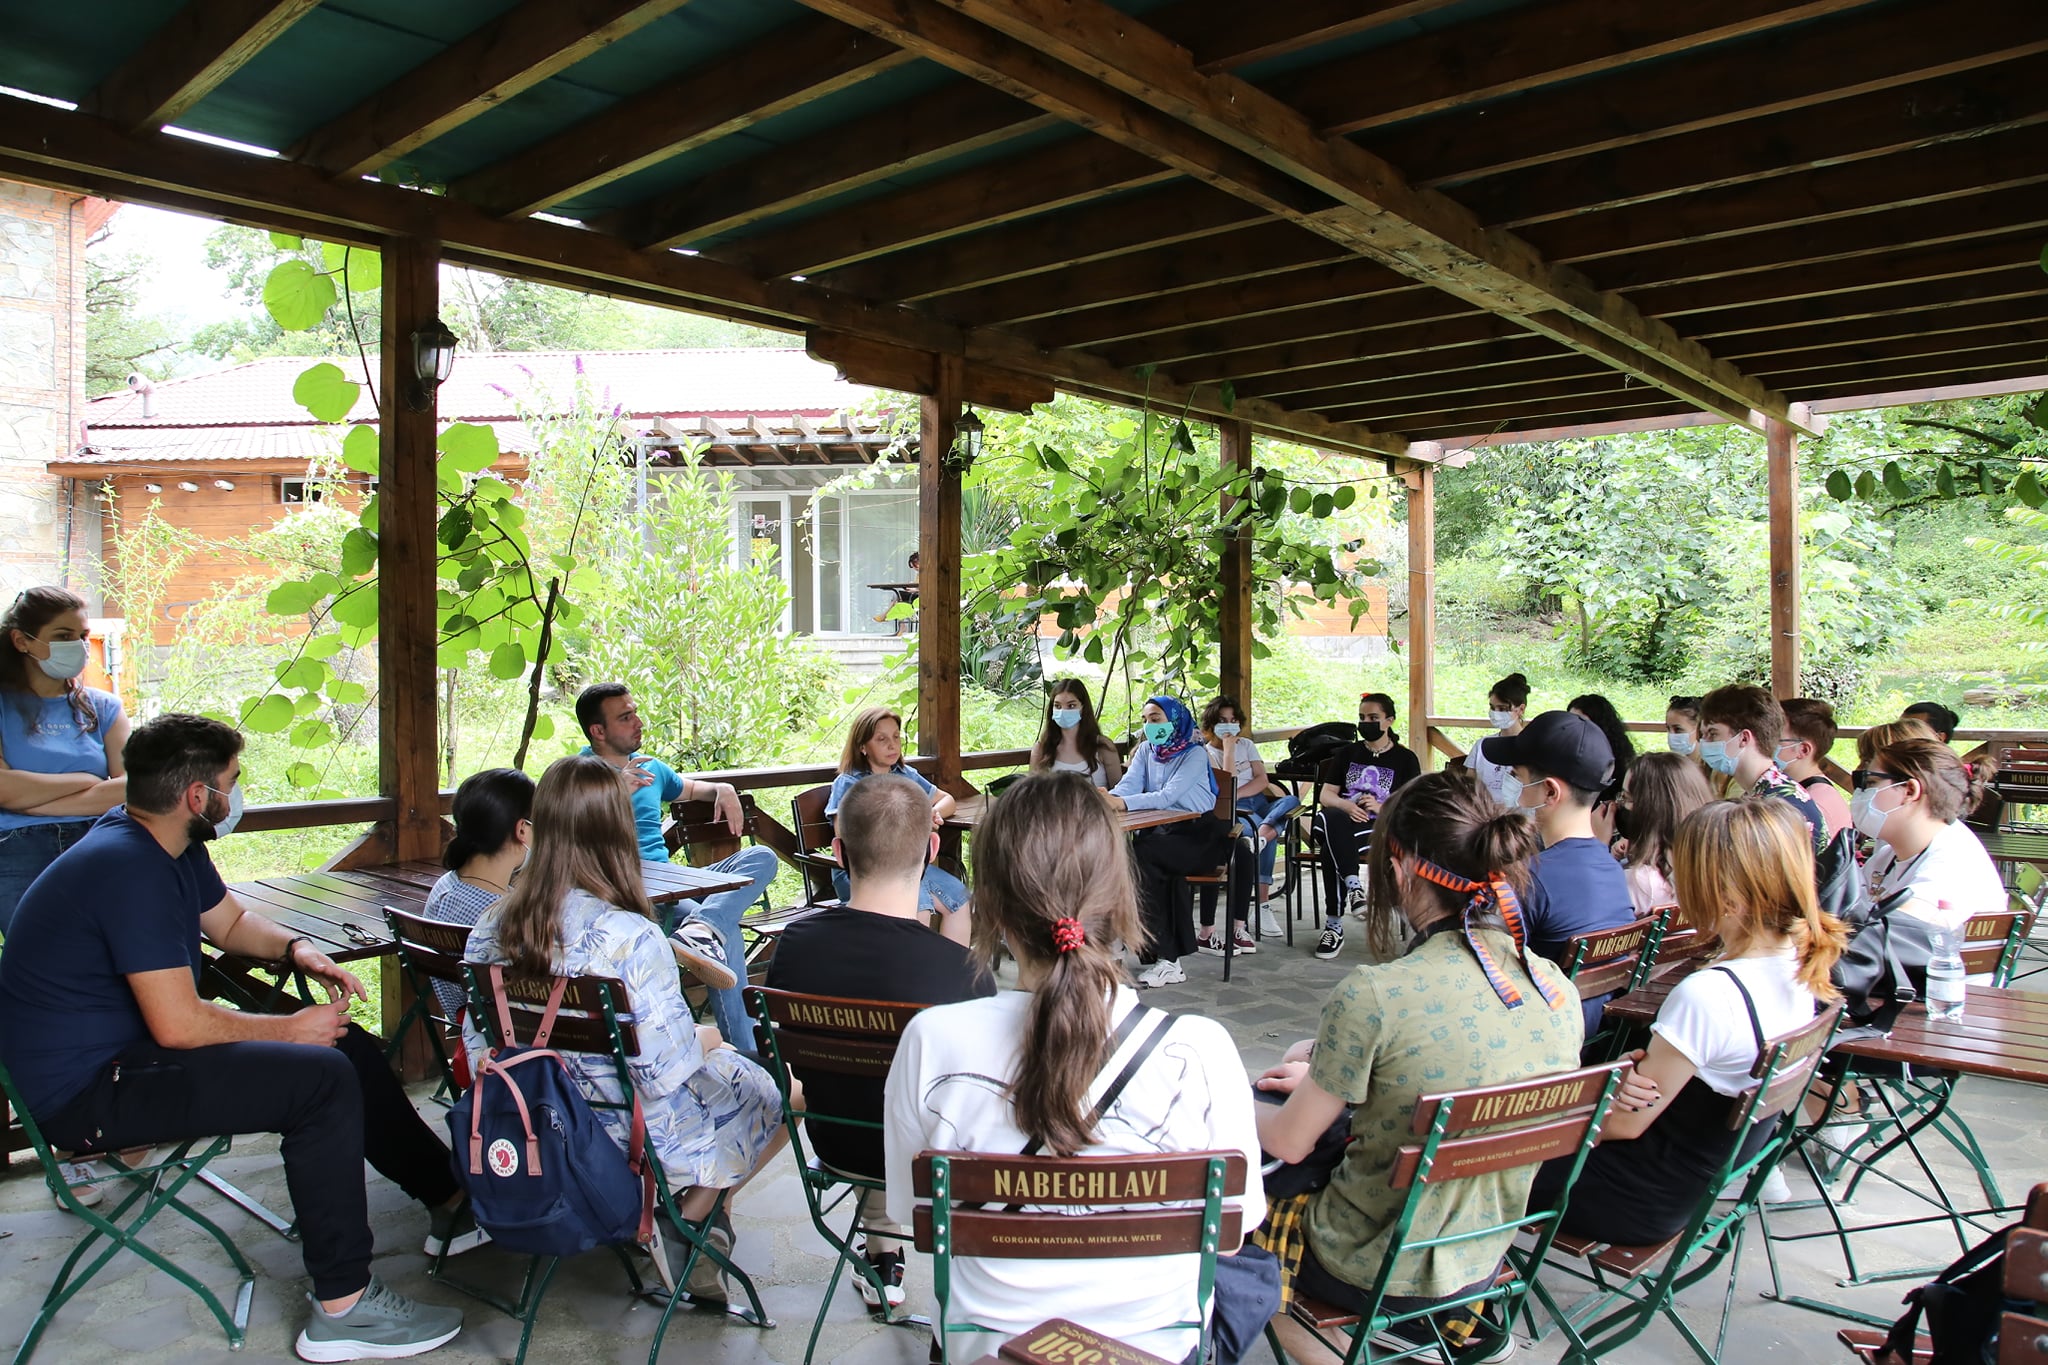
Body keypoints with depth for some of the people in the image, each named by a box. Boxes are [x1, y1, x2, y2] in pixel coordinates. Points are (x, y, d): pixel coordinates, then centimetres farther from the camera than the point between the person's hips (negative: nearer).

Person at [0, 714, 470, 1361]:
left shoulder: (171, 845, 5)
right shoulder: (128, 868, -27)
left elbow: (230, 919, 22)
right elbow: (179, 1025, -30)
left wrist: (296, 949, 1)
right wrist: (288, 1028, -15)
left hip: (131, 1049, 11)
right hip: (84, 1093, -11)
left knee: (349, 1047, 6)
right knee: (322, 1079, -23)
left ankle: (449, 1201, 16)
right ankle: (342, 1309, -15)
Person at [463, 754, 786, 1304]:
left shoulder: (492, 926, -10)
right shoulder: (631, 938, -30)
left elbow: (478, 1045, 0)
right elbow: (666, 1068, -24)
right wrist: (706, 1039, -2)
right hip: (632, 1139, -7)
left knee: (721, 1056, 27)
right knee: (775, 1094, 15)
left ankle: (685, 1216, 19)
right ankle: (688, 1221, 11)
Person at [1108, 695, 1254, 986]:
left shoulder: (1195, 754, -6)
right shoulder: (1146, 750, 13)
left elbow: (1168, 796, -21)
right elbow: (1128, 785, 0)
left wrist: (1123, 803, -33)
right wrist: (1107, 798, -24)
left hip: (1198, 833, -5)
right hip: (1161, 831, 5)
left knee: (1141, 855, -30)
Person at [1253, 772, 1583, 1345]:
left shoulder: (1372, 996, -28)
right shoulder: (1560, 990, -9)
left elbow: (1288, 1143, -14)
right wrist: (1330, 1079, 13)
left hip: (1374, 1276, -6)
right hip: (1484, 1263, 6)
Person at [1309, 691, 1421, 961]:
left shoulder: (1405, 759, 13)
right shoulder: (1347, 753, 23)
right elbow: (1326, 795, 12)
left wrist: (1381, 807, -17)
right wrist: (1346, 805, -11)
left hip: (1380, 828, -3)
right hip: (1342, 821, 3)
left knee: (1332, 848, -36)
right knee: (1329, 818, -38)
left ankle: (1334, 926, -33)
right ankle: (1353, 886, -43)